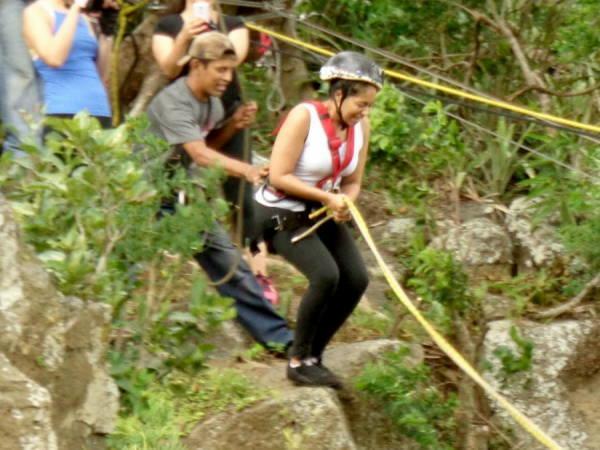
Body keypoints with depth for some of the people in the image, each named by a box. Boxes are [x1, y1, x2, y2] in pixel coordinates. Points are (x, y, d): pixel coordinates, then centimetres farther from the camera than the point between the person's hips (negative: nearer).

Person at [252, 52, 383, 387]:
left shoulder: (360, 126, -2)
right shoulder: (305, 117, -22)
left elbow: (353, 182, 8)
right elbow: (279, 177, -23)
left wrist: (345, 204, -14)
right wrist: (327, 197, -24)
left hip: (322, 212, 7)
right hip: (281, 212, -7)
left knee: (356, 278, -5)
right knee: (326, 275, -24)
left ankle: (314, 356, 11)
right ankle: (298, 362, -9)